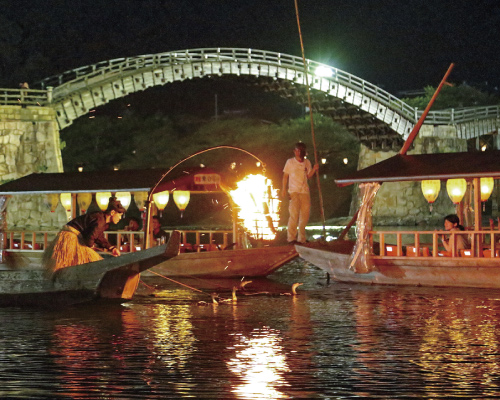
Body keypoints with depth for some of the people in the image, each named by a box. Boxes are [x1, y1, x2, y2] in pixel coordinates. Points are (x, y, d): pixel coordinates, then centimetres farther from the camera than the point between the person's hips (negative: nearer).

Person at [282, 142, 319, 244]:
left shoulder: (307, 162, 12)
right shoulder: (290, 162, 2)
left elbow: (308, 176, 12)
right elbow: (285, 176, 5)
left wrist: (314, 170, -6)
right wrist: (284, 189, -2)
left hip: (305, 191, 4)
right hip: (294, 191, -4)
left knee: (305, 215, 4)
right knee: (294, 214, -12)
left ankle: (301, 238, 13)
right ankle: (291, 237, -10)